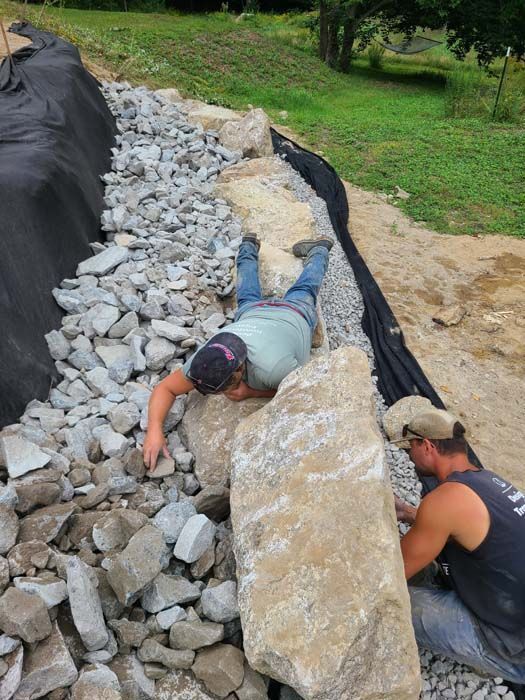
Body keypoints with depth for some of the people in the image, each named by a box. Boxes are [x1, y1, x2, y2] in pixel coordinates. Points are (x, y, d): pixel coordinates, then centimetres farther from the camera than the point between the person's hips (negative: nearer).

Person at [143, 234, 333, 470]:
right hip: (254, 313, 2)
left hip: (294, 315, -1)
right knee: (249, 297, 37)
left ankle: (318, 250, 59)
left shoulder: (274, 367, -52)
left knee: (303, 290, 33)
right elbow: (165, 388, -30)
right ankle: (249, 247, 62)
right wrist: (154, 429, -48)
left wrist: (251, 392, -40)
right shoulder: (204, 360, -41)